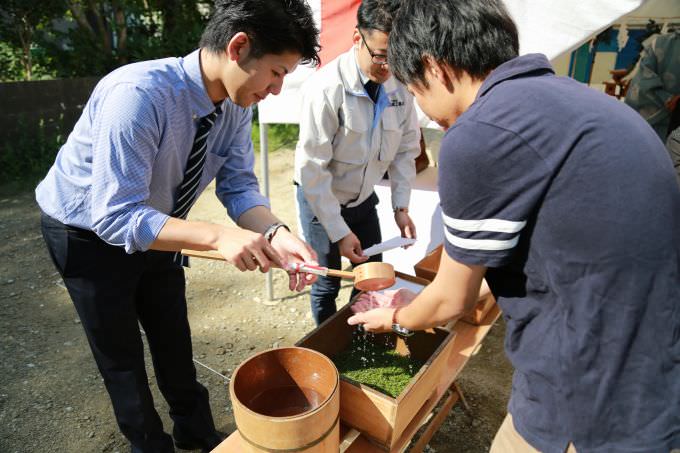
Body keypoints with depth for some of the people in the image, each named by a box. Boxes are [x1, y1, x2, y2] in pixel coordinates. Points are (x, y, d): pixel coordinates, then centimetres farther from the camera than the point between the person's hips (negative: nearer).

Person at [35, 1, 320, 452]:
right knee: (122, 356, 12)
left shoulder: (236, 105, -16)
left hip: (156, 227, 6)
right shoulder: (137, 95, -38)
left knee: (174, 341, 20)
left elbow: (238, 186, -14)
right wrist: (217, 235, -49)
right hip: (90, 232, -6)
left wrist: (275, 234, -33)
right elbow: (114, 216, -38)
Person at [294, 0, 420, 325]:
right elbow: (312, 167, -23)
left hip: (364, 198, 5)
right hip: (321, 198, -5)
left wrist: (401, 206, -6)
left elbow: (406, 149, 1)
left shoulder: (400, 85, -10)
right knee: (327, 286, 6)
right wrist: (339, 231, -20)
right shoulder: (326, 88, -26)